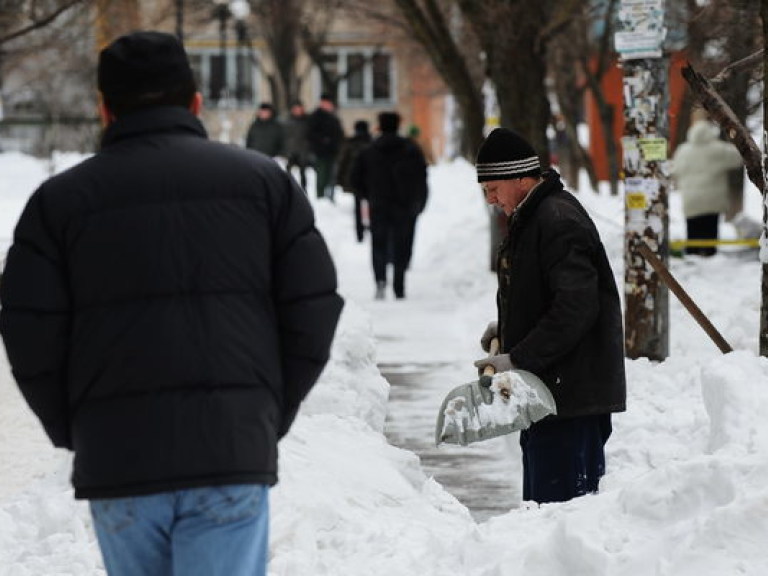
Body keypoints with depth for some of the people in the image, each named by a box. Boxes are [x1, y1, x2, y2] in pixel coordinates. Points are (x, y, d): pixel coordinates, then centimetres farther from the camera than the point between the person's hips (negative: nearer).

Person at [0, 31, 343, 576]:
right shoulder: (264, 180, 8)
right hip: (234, 451, 0)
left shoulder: (59, 199, 5)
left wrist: (73, 432, 13)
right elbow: (313, 312, 4)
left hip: (116, 462, 1)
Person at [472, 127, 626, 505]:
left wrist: (519, 359, -24)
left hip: (572, 388, -11)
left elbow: (576, 307, -25)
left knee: (560, 499, -11)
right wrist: (507, 327, 13)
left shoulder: (558, 222, -18)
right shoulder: (527, 218, 16)